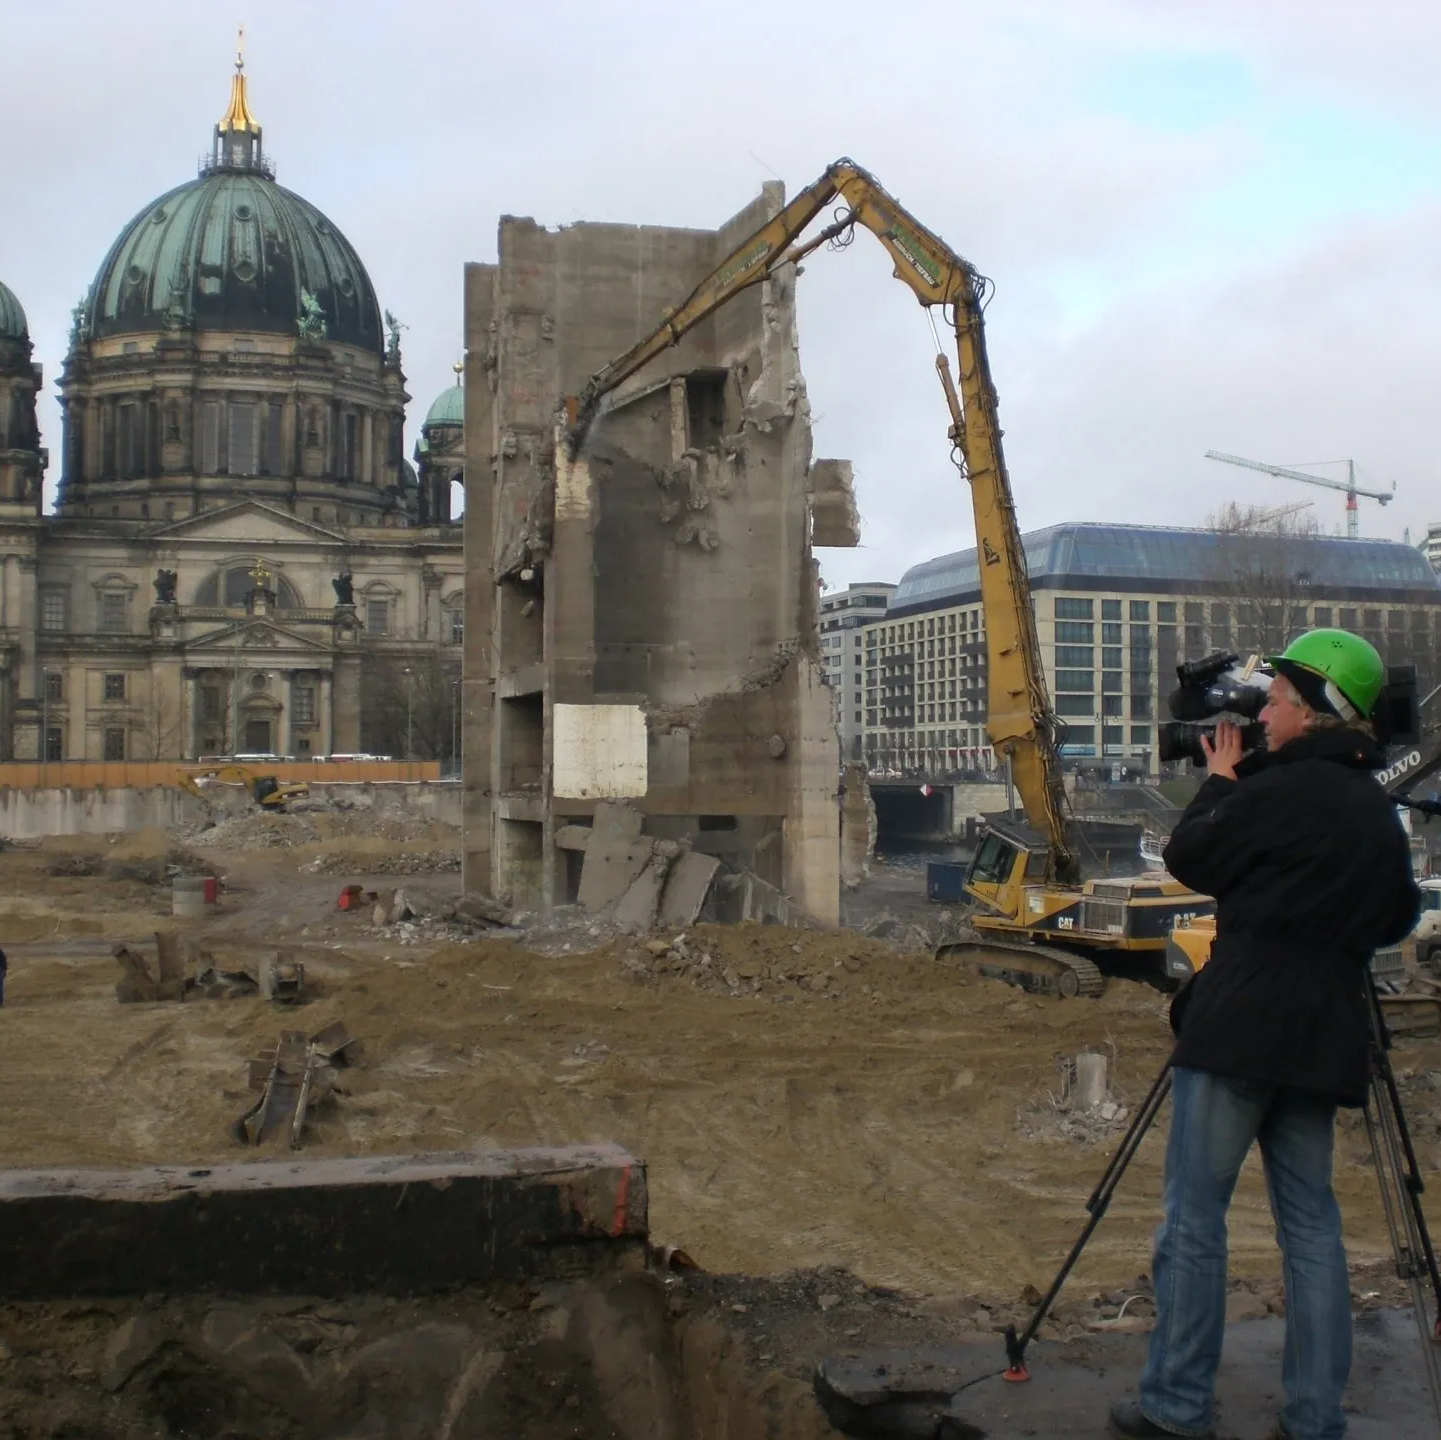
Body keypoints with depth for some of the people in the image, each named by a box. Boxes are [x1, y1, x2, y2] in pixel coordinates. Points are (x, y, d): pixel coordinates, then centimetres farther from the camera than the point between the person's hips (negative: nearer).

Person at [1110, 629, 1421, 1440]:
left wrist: (1219, 780, 12)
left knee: (1195, 1213, 1)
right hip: (1325, 1034, 7)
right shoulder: (1380, 811, 12)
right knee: (1311, 1220, 11)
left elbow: (1189, 858, 1)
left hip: (1239, 1026, -7)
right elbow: (1397, 919, 23)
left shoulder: (1281, 788, -11)